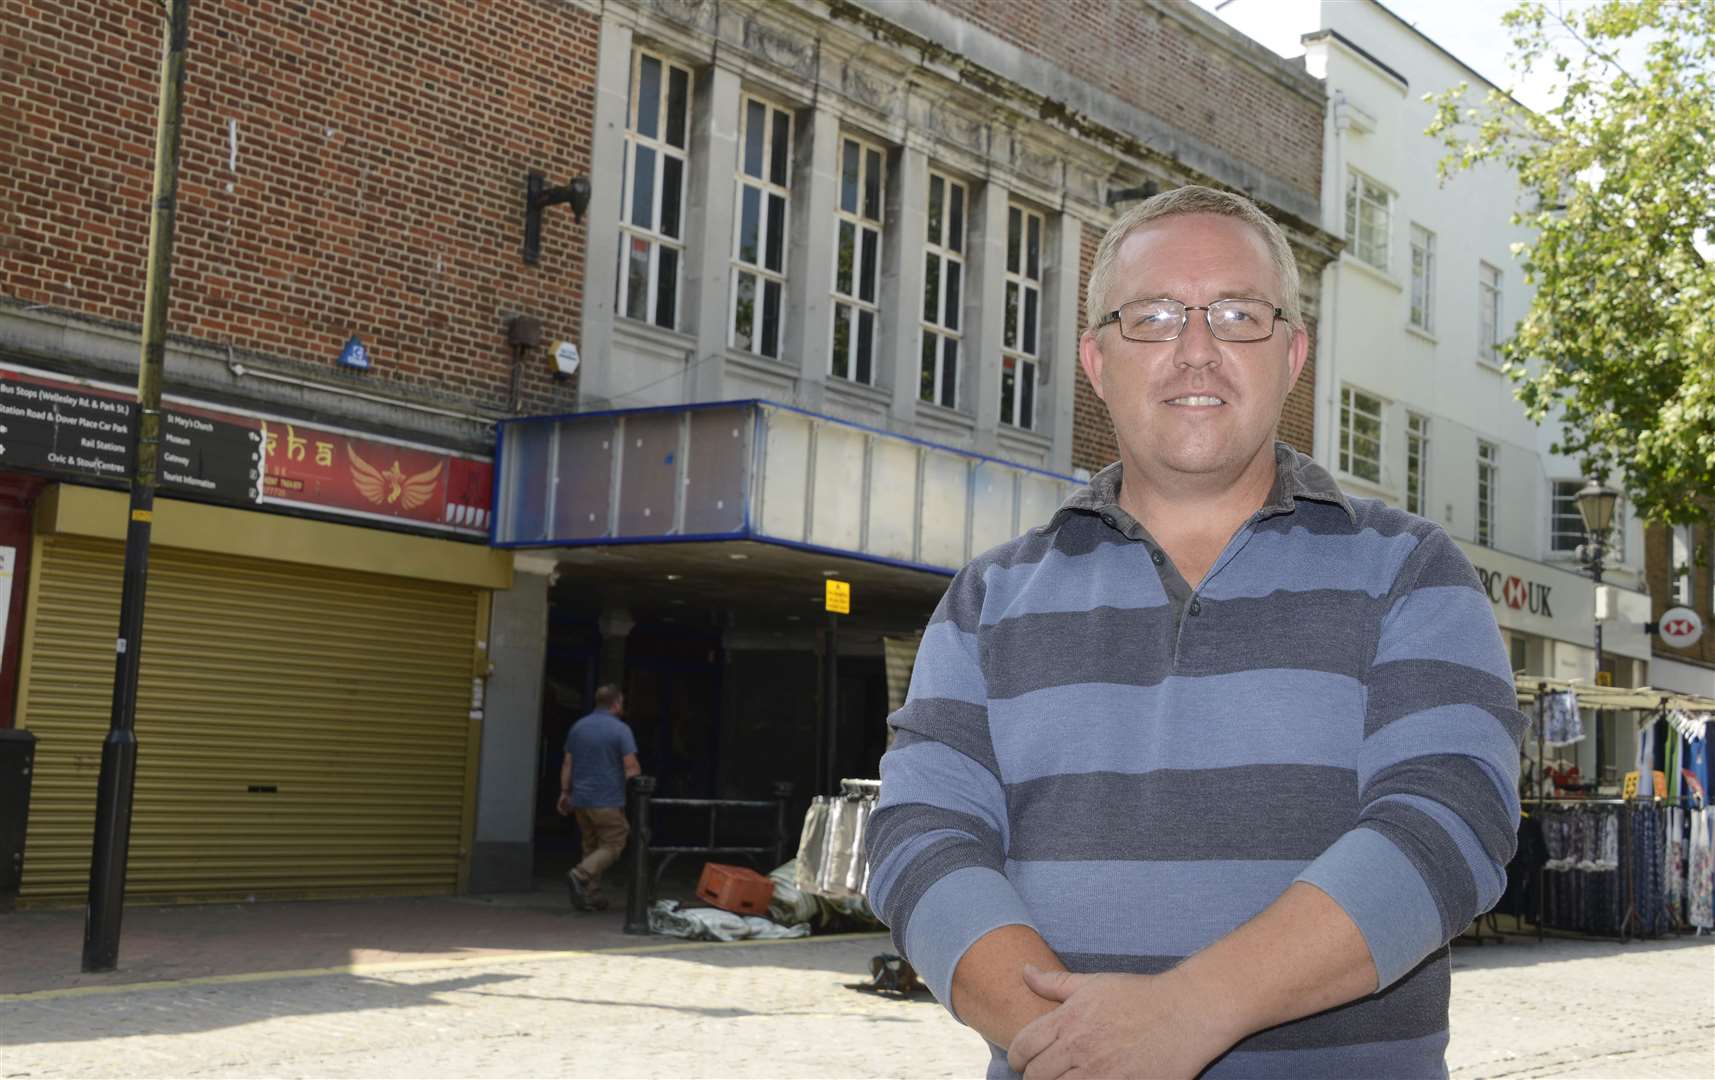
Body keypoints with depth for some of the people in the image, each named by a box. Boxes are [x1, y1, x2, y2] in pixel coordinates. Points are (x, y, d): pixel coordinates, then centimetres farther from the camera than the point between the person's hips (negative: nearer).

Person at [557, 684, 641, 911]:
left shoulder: (578, 727, 8)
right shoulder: (621, 729, -10)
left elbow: (567, 764, 10)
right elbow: (632, 768, -13)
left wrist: (565, 792, 16)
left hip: (580, 799, 6)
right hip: (608, 801, -6)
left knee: (591, 846, 16)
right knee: (612, 846, 3)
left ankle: (593, 894, 13)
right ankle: (579, 875, -18)